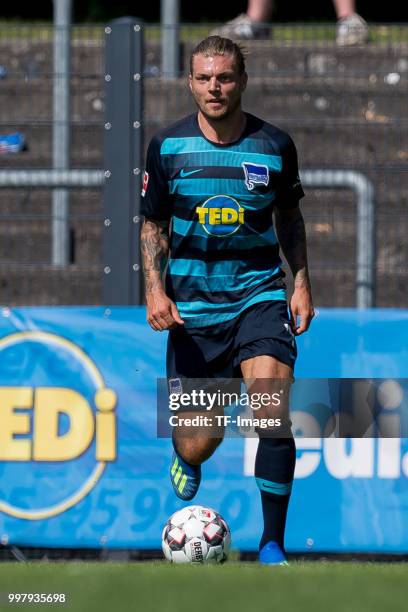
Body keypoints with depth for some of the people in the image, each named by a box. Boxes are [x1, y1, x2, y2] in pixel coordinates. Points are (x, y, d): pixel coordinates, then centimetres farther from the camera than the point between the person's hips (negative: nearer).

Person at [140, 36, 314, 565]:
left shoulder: (275, 145, -1)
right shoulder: (167, 146, -1)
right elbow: (154, 224, 9)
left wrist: (302, 282, 7)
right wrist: (155, 289, -4)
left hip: (259, 293, -1)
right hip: (193, 303, 1)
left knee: (272, 411, -23)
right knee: (199, 441, 2)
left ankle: (272, 544, -11)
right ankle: (187, 459, 44)